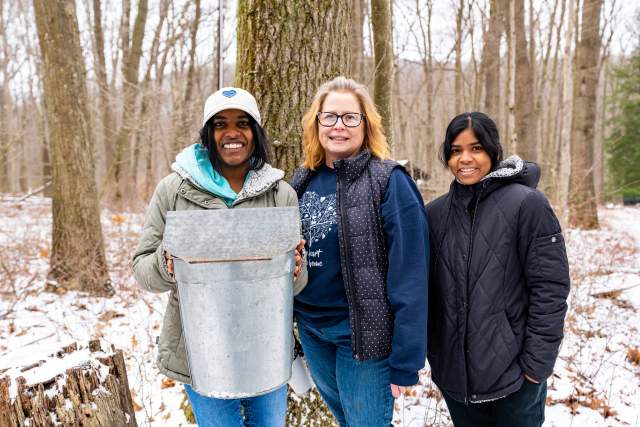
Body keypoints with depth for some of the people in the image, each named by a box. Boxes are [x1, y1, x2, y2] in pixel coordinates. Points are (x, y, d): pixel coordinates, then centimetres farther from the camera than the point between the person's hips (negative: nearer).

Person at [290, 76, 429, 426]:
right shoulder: (303, 181, 3)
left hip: (362, 332, -6)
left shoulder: (389, 183, -15)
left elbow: (409, 277, -17)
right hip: (310, 328, 6)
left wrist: (405, 361, -18)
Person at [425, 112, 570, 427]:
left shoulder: (527, 205, -11)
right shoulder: (435, 213, 3)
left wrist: (537, 362, -12)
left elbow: (550, 288, -11)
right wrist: (428, 351, 8)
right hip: (452, 371, 4)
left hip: (512, 372, -4)